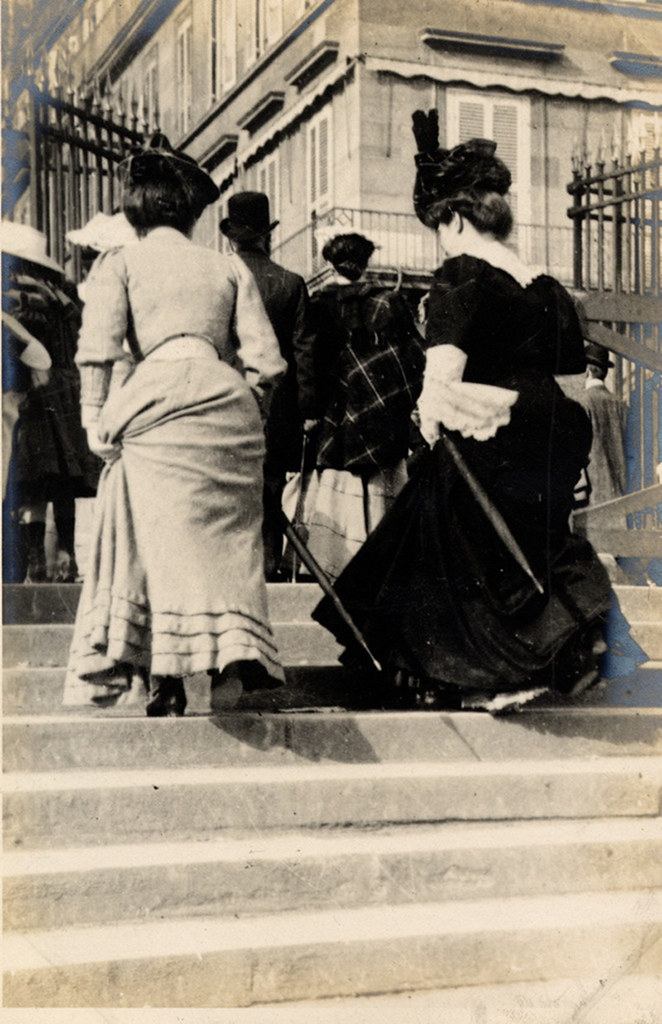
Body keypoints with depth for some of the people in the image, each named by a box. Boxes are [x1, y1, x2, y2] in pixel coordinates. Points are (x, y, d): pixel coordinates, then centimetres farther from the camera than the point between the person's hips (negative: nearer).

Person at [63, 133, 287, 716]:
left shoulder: (119, 264, 12)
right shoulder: (230, 269, 19)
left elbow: (98, 350, -2)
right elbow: (266, 362, 11)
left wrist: (95, 418, 2)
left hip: (162, 398, -2)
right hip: (229, 403, 3)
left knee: (166, 535, -1)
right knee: (229, 536, 7)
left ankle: (168, 678, -5)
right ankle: (235, 654, -7)